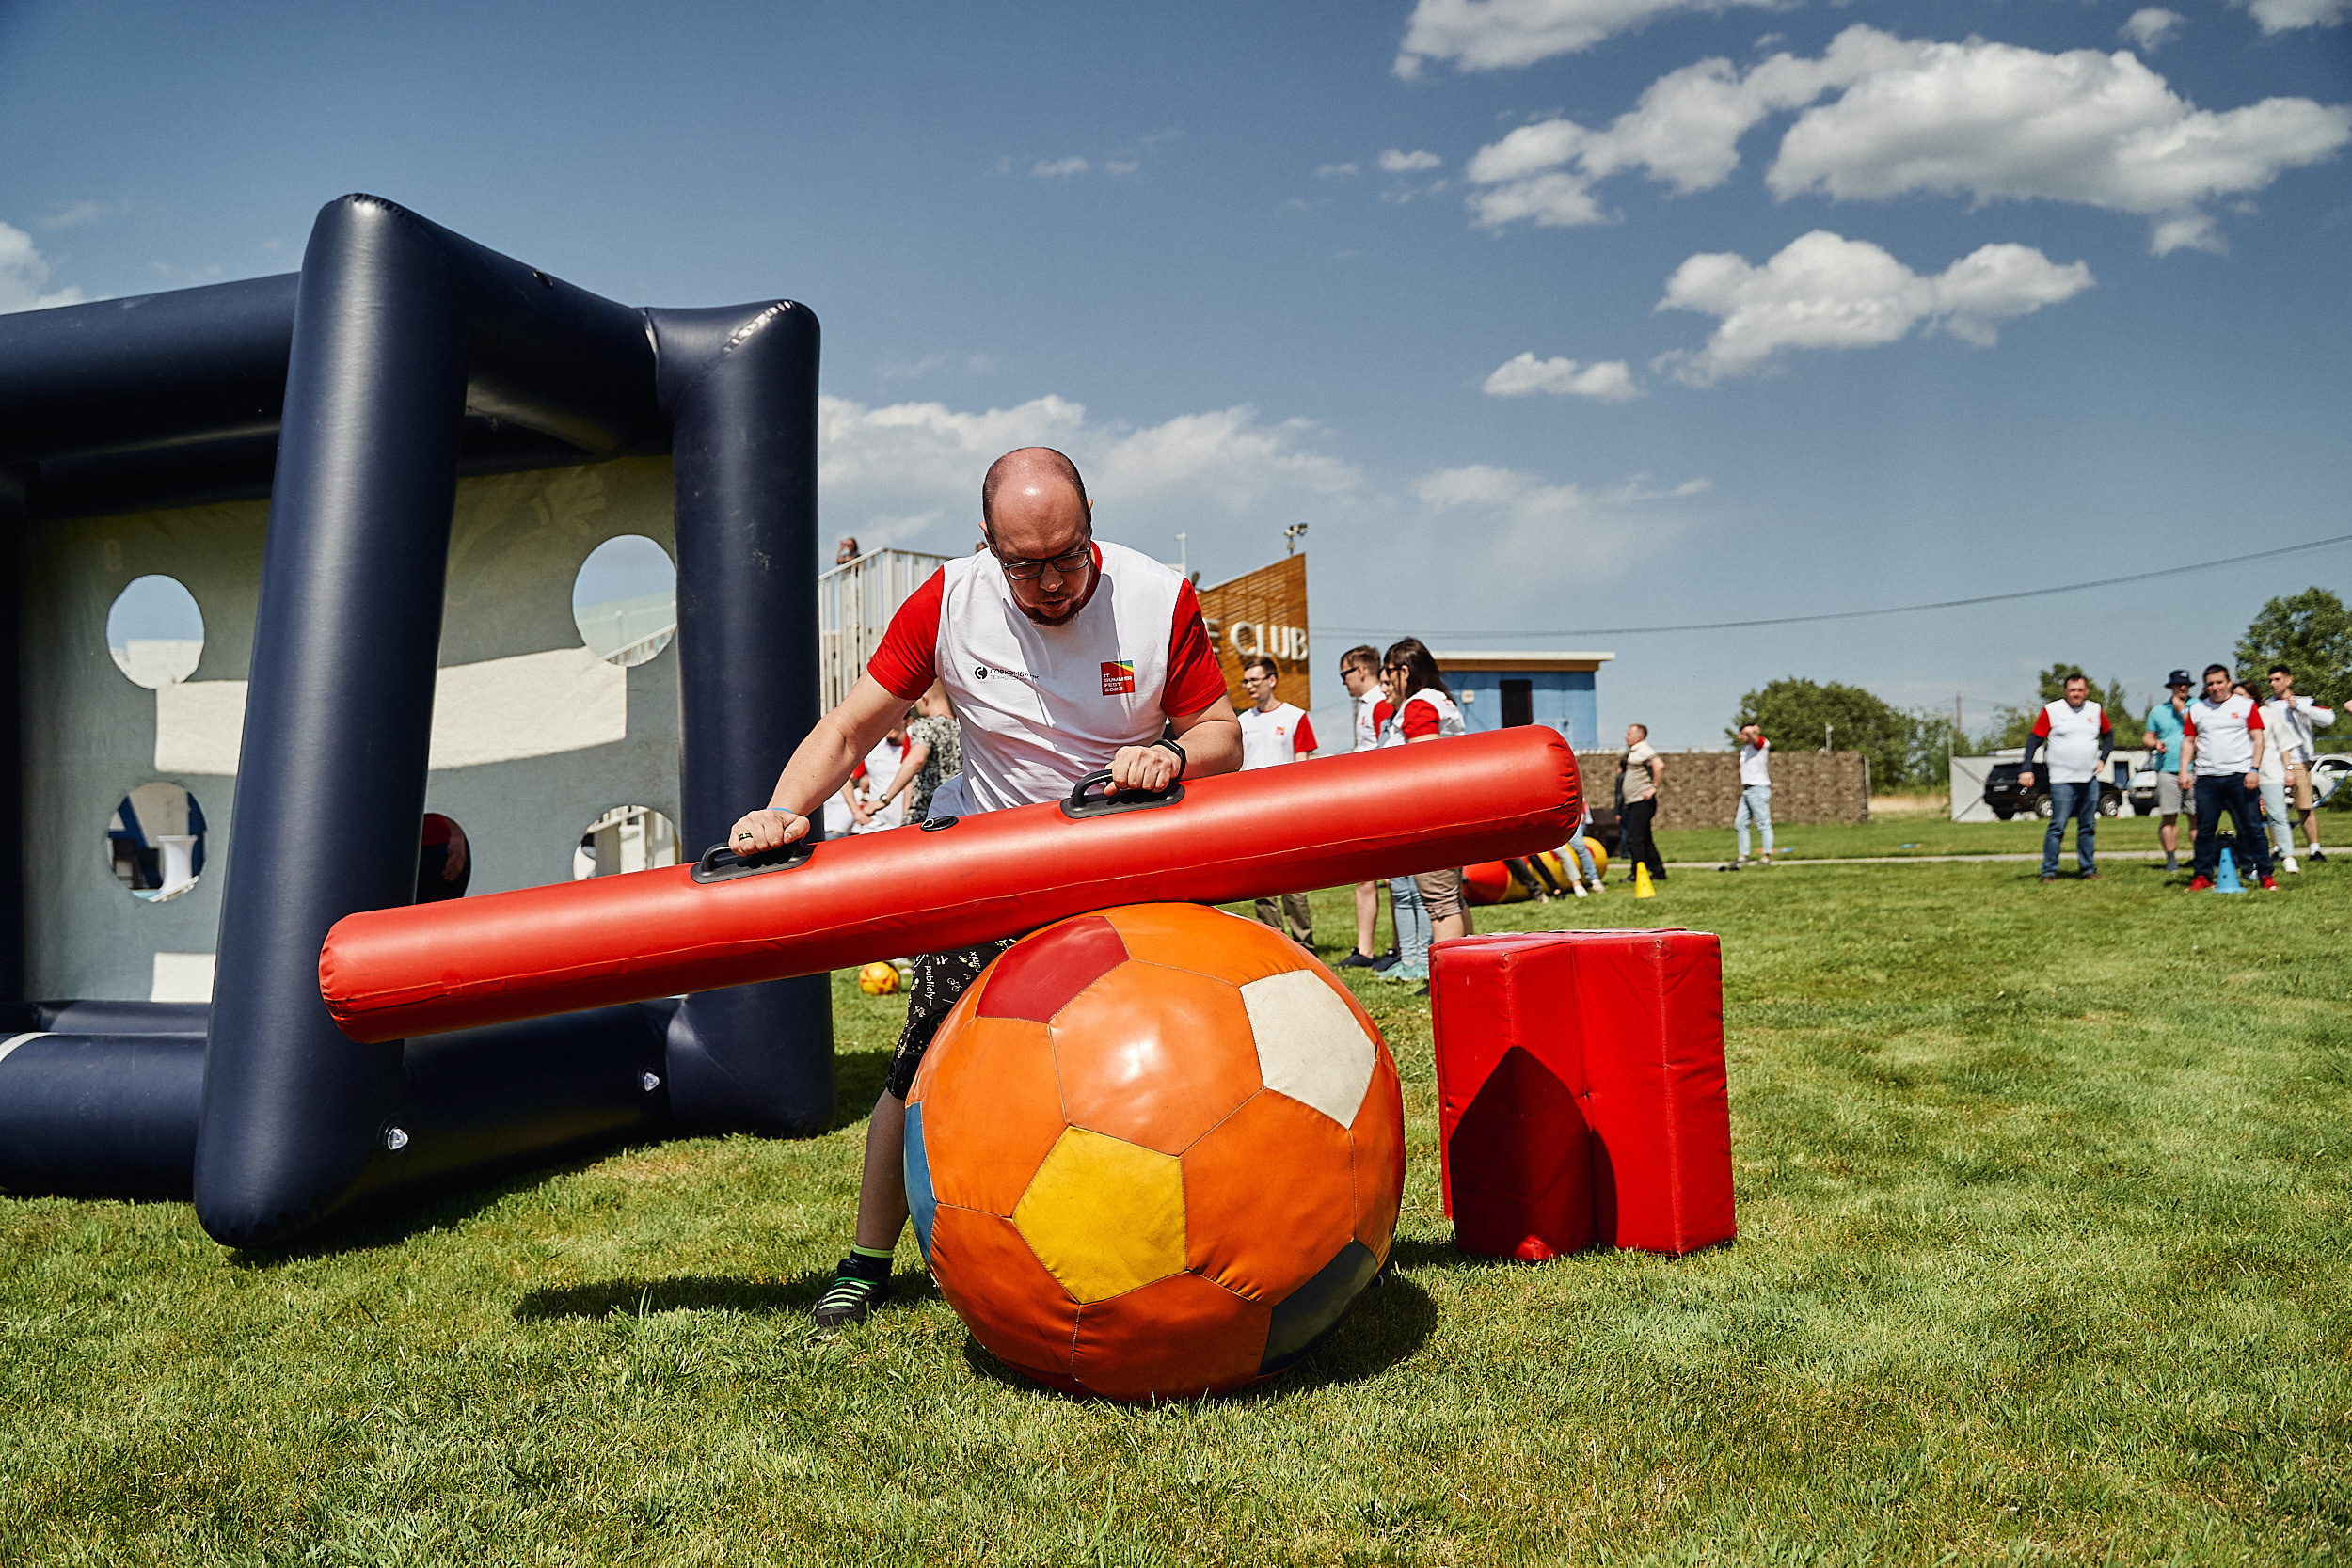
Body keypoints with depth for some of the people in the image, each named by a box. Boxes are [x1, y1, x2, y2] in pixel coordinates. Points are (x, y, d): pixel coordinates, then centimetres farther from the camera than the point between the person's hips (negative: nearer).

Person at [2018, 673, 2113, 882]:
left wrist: (2102, 759, 12)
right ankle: (2049, 871, -3)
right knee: (2057, 827, -8)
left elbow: (2108, 734, 27)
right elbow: (2034, 740, -3)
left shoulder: (2096, 710, 10)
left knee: (2088, 827, 9)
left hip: (2090, 780, 4)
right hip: (2062, 780, -4)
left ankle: (2088, 869, 16)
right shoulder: (2051, 710, -1)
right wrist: (2026, 769, -12)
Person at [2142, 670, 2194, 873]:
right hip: (2167, 770, 1)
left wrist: (2182, 711, -6)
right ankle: (2171, 859, 5)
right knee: (2169, 816, -2)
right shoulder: (2158, 710, 14)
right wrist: (2156, 744, -3)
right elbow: (2148, 736, 18)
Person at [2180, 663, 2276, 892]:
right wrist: (2184, 770, 5)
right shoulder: (2196, 709, 14)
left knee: (2250, 829, -4)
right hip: (2206, 777, 2)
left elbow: (2258, 739, 4)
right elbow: (2188, 741, 16)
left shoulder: (2246, 705, 7)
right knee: (2205, 830, 1)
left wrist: (2254, 769, -6)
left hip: (2240, 777, -2)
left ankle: (2265, 875, 2)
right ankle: (2203, 876, 7)